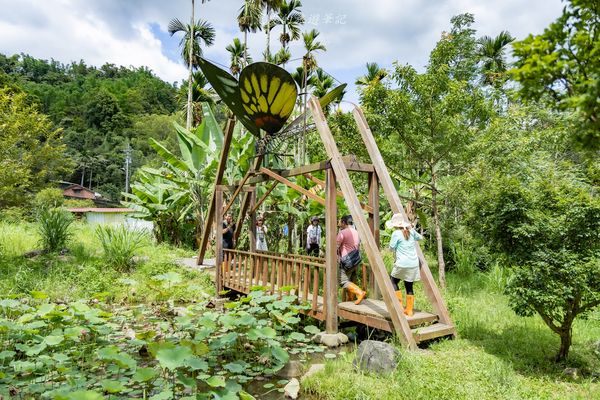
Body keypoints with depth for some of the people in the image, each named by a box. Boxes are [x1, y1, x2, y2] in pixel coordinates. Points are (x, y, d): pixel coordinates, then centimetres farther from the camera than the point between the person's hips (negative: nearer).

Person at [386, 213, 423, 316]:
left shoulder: (396, 234, -11)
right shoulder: (411, 231, 7)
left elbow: (391, 248, -4)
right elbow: (419, 237, 25)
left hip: (402, 264, -5)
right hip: (413, 264, 6)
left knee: (393, 281, 14)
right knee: (409, 286, 11)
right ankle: (409, 310, 14)